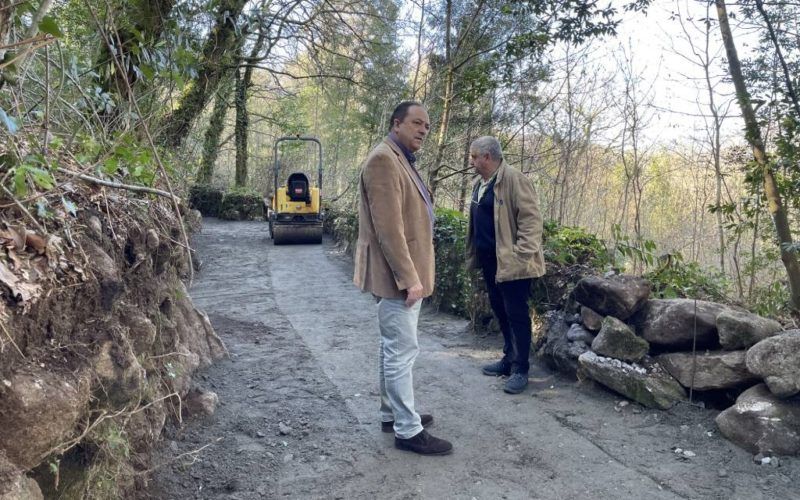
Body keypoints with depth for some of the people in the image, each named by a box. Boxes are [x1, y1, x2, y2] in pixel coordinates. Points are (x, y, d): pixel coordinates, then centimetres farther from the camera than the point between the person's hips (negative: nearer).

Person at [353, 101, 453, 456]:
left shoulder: (402, 161, 18)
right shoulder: (384, 159, -15)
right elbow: (388, 227, -23)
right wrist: (409, 277, -24)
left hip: (405, 273, 11)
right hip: (398, 275, -11)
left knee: (395, 348, 17)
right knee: (403, 351, -4)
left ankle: (392, 414, 29)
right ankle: (408, 431, 6)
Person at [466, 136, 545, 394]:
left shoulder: (514, 179, -14)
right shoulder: (480, 183, 14)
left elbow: (531, 218, -19)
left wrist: (522, 255, -23)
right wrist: (474, 255, 19)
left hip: (510, 262, -9)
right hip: (489, 260, 9)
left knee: (516, 314, -2)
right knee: (500, 311, 16)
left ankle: (520, 370, 7)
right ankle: (509, 359, 30)